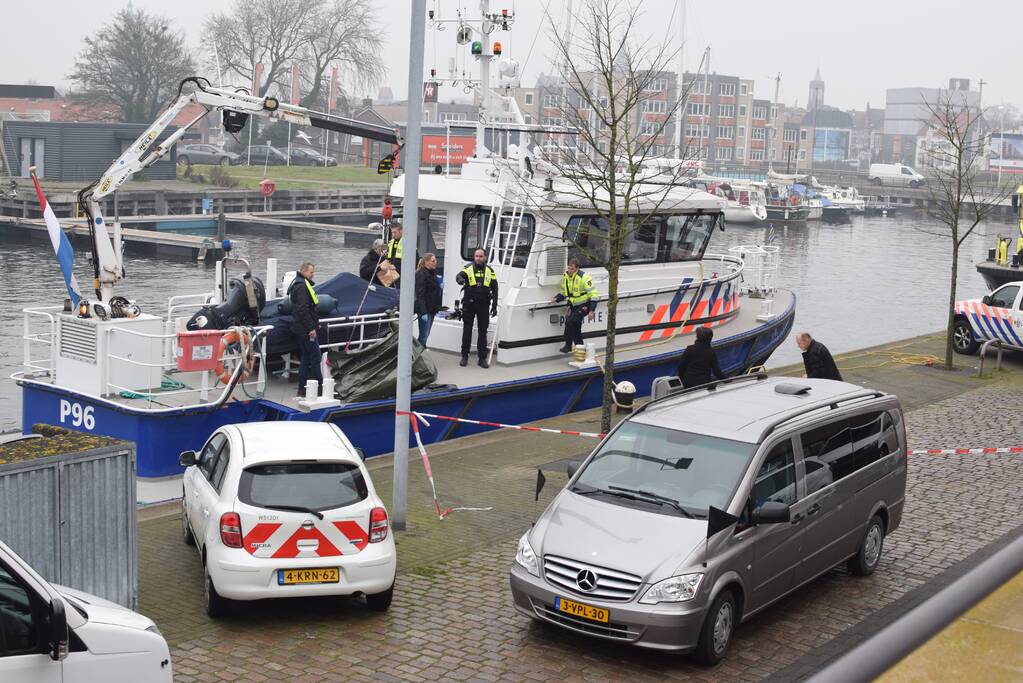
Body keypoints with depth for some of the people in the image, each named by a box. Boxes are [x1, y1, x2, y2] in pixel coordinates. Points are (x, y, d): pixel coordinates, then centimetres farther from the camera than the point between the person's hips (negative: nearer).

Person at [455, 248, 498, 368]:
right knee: (467, 331, 4)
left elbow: (494, 289, 8)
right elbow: (459, 276, -20)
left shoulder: (489, 271, 6)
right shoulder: (468, 269, 0)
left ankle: (482, 358, 11)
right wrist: (460, 279, -45)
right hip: (469, 305, -1)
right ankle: (464, 357, 13)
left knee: (483, 332, 5)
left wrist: (494, 306, 3)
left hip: (483, 306, 1)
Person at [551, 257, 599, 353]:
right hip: (573, 306, 8)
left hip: (583, 306, -8)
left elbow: (594, 294, -20)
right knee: (575, 328, 12)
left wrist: (591, 311, -25)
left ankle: (568, 345, -13)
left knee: (570, 321, -23)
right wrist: (556, 299, -3)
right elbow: (563, 293, 17)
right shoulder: (565, 277, 2)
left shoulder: (583, 277, -21)